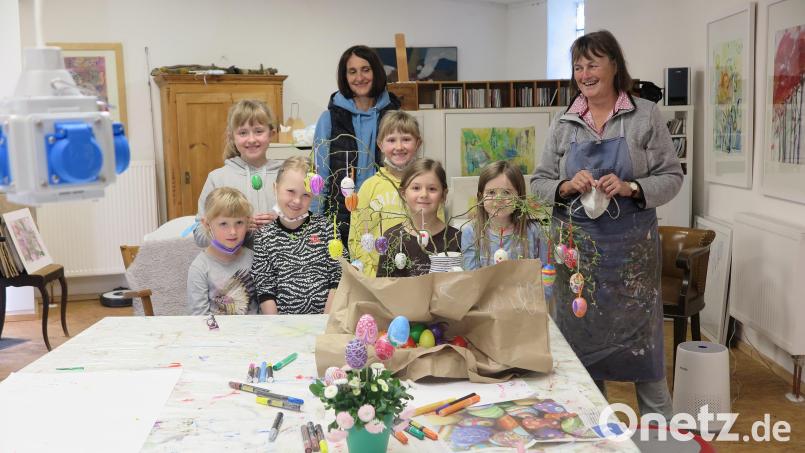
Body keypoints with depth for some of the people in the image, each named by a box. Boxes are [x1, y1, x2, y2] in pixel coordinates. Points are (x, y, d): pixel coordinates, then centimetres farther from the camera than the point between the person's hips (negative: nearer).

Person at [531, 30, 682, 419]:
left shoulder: (645, 116, -1)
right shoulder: (563, 125, 6)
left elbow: (672, 177, -1)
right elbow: (539, 182, 7)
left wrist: (630, 188, -18)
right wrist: (568, 186, -13)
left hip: (631, 245, -2)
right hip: (577, 247, 2)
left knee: (639, 335, 3)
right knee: (582, 334, 9)